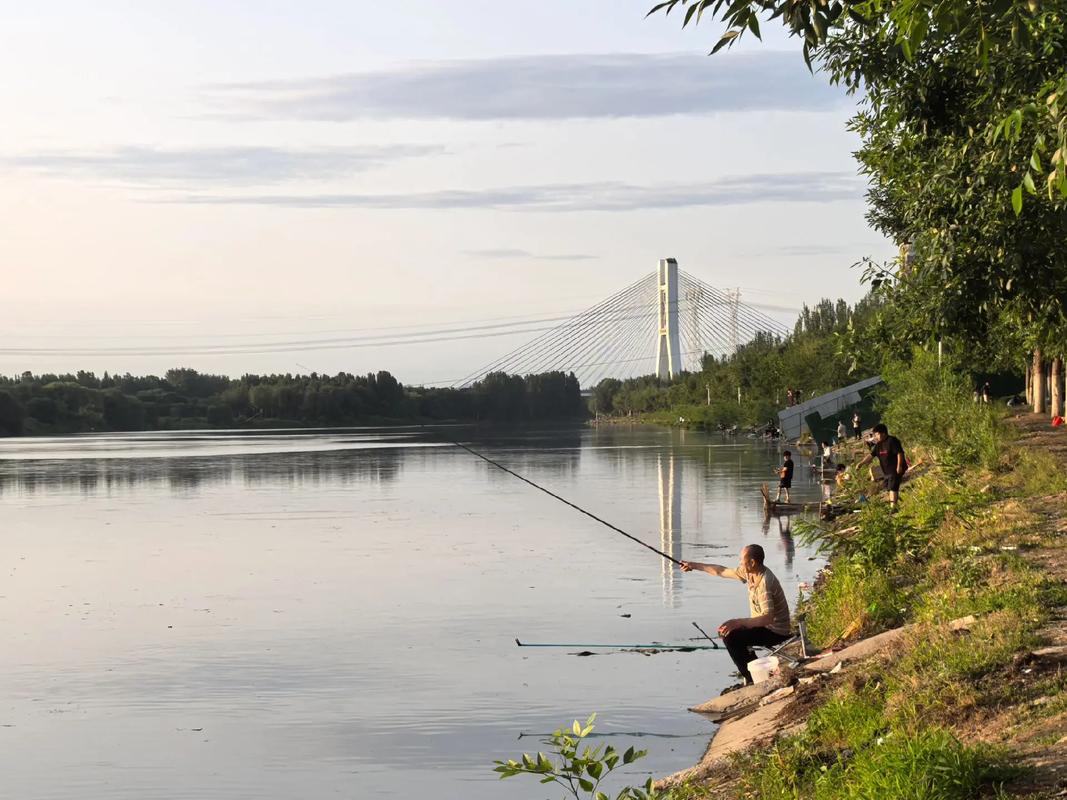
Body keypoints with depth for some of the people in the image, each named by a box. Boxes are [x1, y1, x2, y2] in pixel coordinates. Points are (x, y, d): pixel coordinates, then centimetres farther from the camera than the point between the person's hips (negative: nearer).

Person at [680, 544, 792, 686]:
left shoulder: (764, 583, -28)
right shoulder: (749, 572, -1)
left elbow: (767, 617, -35)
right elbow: (722, 571, 12)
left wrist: (737, 623, -39)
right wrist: (695, 566, 16)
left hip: (776, 631, -10)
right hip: (764, 626, 10)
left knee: (730, 636, -21)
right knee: (725, 630, 20)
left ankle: (752, 679, -11)